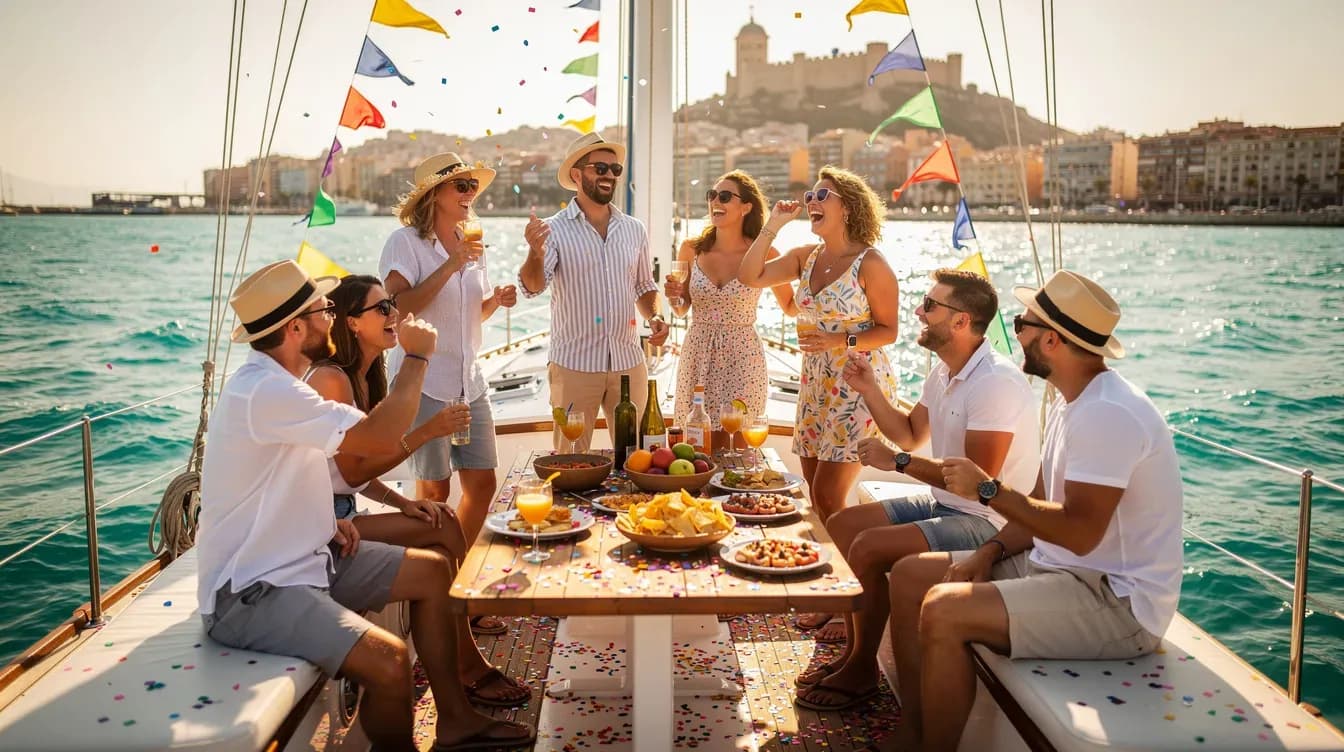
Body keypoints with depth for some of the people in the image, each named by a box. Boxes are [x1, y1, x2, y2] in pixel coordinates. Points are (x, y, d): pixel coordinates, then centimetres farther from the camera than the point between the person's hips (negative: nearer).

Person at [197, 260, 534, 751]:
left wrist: (324, 521, 4)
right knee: (388, 659, -29)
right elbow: (375, 438, -32)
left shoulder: (277, 383, 8)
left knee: (434, 569, 11)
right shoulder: (264, 392, -25)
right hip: (250, 594, -11)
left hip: (303, 559, 11)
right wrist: (416, 357, -17)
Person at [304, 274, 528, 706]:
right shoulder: (332, 380, -17)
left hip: (343, 511, 9)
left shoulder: (364, 378, 12)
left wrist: (401, 502, -4)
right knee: (442, 525, -16)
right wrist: (426, 433, -21)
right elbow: (354, 472, -20)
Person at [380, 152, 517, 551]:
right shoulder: (405, 241, -7)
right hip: (422, 380, -7)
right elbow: (397, 308, -19)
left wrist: (496, 300, 4)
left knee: (483, 482, 7)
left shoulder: (470, 244, 14)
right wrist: (449, 268, -21)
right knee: (433, 489, 0)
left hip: (468, 380, 7)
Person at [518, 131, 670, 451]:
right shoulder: (555, 230, -5)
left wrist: (654, 318, 0)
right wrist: (536, 253, -37)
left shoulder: (634, 230, 8)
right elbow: (532, 287, -17)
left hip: (629, 363, 4)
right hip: (574, 365, -4)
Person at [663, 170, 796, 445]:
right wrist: (673, 297, -8)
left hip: (743, 358, -2)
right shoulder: (692, 250, 2)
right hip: (697, 355, 2)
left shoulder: (764, 255, -5)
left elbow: (791, 306, 6)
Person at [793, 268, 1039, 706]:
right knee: (842, 524, 5)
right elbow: (910, 435, 18)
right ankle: (852, 645, 10)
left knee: (868, 548, -23)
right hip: (944, 504, 10)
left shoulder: (996, 383, -24)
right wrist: (869, 390, 5)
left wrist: (897, 462, -22)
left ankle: (862, 669, -3)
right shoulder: (944, 373, 8)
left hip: (987, 520, -10)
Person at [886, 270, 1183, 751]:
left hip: (1118, 600, -10)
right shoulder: (1070, 403, 10)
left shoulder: (1107, 414, -23)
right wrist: (991, 550, -2)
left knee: (942, 611, -28)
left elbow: (1080, 532, -27)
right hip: (1062, 568, 11)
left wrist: (988, 490, -18)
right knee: (910, 576, 6)